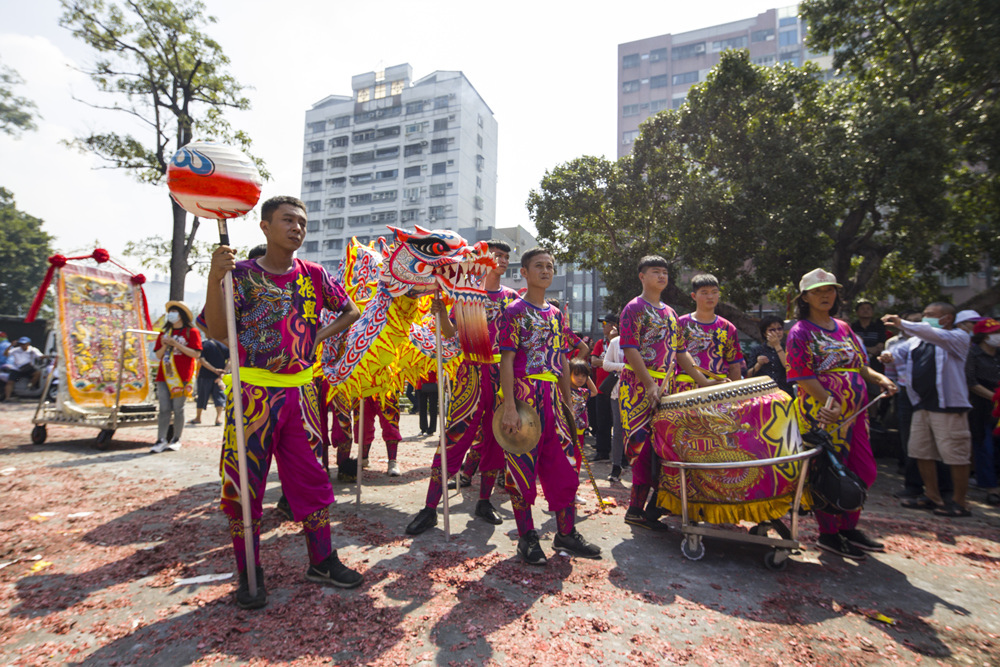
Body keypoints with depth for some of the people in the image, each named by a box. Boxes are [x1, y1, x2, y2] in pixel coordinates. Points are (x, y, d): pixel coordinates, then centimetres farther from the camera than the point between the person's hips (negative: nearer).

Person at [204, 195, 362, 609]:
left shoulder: (314, 275, 6)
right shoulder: (242, 274, -3)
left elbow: (351, 312, 16)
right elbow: (218, 333, -12)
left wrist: (318, 338, 2)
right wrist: (215, 278, -24)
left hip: (300, 392, 3)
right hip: (253, 392, -2)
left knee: (310, 478, 9)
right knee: (243, 483, 4)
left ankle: (322, 562, 25)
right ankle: (249, 575, 23)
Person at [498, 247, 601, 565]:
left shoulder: (555, 314, 16)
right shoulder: (514, 311, -3)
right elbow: (506, 361, -10)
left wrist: (568, 402, 14)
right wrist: (509, 407, -18)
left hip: (552, 398, 6)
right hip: (524, 393, -6)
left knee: (562, 465, 9)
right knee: (522, 466, 2)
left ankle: (566, 533, 24)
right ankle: (527, 537, 17)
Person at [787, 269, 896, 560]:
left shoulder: (843, 328, 15)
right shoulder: (801, 332, -7)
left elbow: (860, 365, 19)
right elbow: (804, 377, -13)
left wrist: (880, 378, 0)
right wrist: (831, 403, -21)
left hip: (854, 411, 8)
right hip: (821, 413, -7)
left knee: (864, 471, 13)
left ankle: (849, 528, 30)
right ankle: (827, 535, 16)